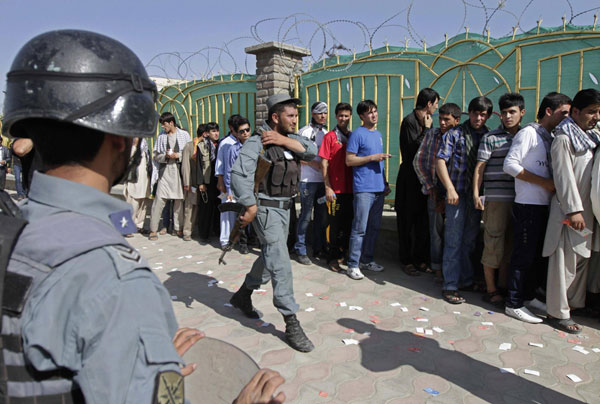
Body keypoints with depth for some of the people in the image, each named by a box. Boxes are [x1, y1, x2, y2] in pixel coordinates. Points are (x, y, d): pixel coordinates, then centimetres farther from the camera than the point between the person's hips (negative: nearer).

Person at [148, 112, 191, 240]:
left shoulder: (184, 135, 6)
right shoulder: (161, 136, 11)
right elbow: (155, 156, 10)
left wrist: (177, 155, -9)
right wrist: (166, 155, -8)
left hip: (179, 170, 0)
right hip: (165, 170, 1)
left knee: (179, 200, 4)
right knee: (159, 199, -6)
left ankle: (178, 228, 16)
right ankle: (153, 230, 0)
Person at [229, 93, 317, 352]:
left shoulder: (290, 139, 11)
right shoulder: (258, 141, -15)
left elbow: (312, 151, -4)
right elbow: (239, 172, -26)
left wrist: (285, 141, -16)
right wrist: (250, 206, -27)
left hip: (284, 207, 9)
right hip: (266, 208, -9)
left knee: (270, 257, 20)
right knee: (280, 263, -10)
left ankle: (243, 296, 41)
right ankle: (291, 324, -2)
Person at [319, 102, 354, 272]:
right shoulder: (330, 136, -1)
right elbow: (324, 164, -5)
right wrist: (327, 188, -11)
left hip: (351, 188, 5)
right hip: (336, 189, -4)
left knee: (348, 223, 11)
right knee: (336, 224, 1)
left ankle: (342, 253, 25)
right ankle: (333, 258, 12)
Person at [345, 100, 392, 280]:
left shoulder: (378, 134, 19)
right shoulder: (357, 134, -5)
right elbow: (349, 160, -10)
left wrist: (385, 183, 20)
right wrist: (373, 157, -15)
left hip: (379, 189, 8)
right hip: (363, 189, -8)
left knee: (374, 227, 12)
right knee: (360, 228, -7)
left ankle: (367, 260, 24)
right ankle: (353, 265, 1)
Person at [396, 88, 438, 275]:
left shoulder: (426, 121, 14)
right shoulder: (409, 121, -9)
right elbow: (414, 148, -19)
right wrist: (427, 129, -12)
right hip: (409, 177, -8)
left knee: (423, 221, 9)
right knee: (407, 221, 0)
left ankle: (420, 259, 19)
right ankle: (406, 260, 10)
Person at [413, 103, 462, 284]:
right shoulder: (431, 134, 4)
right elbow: (418, 161, 5)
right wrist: (430, 187, -2)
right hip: (435, 192, 1)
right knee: (437, 230, 3)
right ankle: (438, 270, 13)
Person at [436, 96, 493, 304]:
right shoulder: (454, 134, -1)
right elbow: (440, 162, -7)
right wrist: (450, 189, -15)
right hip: (457, 194, -4)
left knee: (470, 241, 14)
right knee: (453, 242, -1)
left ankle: (467, 280, 27)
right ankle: (450, 286, 5)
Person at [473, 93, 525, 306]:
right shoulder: (491, 137, -1)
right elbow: (479, 167, -4)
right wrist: (476, 194, -11)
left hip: (519, 199, 5)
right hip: (496, 198, -5)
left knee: (510, 245, 11)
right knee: (494, 244, -2)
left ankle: (504, 285, 25)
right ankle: (491, 290, 11)